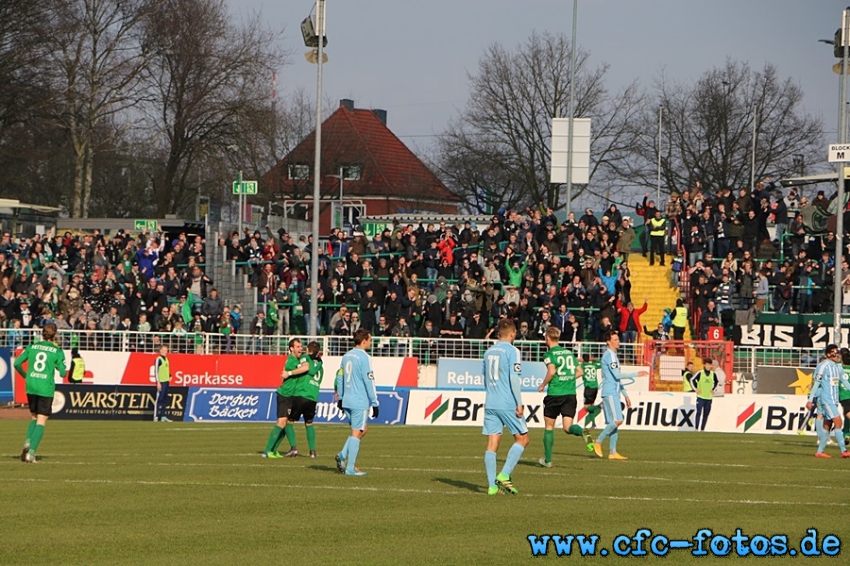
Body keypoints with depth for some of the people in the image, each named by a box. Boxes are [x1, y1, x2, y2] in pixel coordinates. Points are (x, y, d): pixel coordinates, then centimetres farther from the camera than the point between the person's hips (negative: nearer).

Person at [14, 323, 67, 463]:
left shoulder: (32, 347, 6)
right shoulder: (57, 351, -2)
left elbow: (17, 363, 2)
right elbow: (62, 372, -2)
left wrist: (25, 375, 19)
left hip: (31, 387, 3)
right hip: (46, 388, -3)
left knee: (34, 417, 21)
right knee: (41, 421, 1)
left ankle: (27, 442, -2)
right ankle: (31, 452, -10)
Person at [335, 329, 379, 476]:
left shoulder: (346, 356, 11)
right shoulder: (364, 357, -12)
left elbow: (340, 378, 17)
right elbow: (369, 382, -14)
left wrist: (340, 398, 25)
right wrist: (375, 403, -11)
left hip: (347, 401, 8)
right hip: (360, 402, -8)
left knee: (362, 430, 20)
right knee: (357, 433, -1)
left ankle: (342, 456, 4)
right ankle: (350, 468, -2)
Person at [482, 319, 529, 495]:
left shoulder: (489, 352, 13)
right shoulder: (511, 351, -7)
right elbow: (514, 378, -14)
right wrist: (519, 403, -12)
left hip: (490, 404, 6)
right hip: (508, 404, -6)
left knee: (492, 444, 4)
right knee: (522, 439, 6)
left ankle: (492, 485, 0)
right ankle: (504, 475, -6)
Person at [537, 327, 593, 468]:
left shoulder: (550, 354, -4)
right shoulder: (569, 352, 14)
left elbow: (552, 371, -19)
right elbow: (580, 372, 13)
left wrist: (543, 385, -5)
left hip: (555, 394, -4)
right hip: (571, 393, 4)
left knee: (549, 426, 11)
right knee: (567, 427, -1)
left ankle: (547, 460, 17)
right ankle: (582, 432, -35)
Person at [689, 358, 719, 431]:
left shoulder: (713, 374, 5)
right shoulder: (700, 373, -6)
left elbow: (717, 382, 23)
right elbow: (692, 380, 1)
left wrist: (713, 389, 13)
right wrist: (695, 389, -1)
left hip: (709, 397, 4)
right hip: (700, 397, -4)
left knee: (706, 414, 6)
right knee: (699, 412, -9)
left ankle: (702, 429, 13)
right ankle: (696, 428, -5)